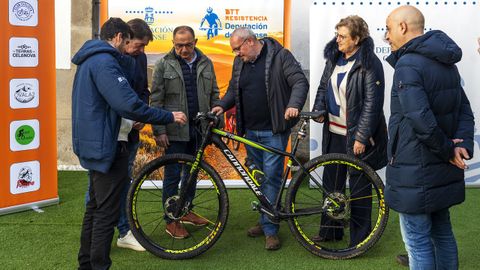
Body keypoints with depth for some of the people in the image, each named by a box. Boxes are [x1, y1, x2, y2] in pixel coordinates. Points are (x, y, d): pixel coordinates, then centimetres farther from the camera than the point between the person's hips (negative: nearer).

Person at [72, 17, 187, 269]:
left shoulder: (90, 59, 14)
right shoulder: (105, 62, -19)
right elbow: (128, 104, -28)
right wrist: (169, 117, -21)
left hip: (94, 142, 11)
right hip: (106, 144, -11)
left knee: (95, 206, 19)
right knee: (107, 211, -3)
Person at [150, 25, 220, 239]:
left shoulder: (206, 63, 8)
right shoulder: (164, 65, -4)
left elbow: (214, 95, 13)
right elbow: (156, 100, -5)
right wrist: (159, 131, -10)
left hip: (199, 129, 4)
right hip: (175, 131, -4)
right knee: (173, 175, 1)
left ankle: (186, 211, 31)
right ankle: (171, 221, 12)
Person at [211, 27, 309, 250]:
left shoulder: (280, 56, -7)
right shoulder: (240, 62, 11)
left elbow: (300, 82, -13)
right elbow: (234, 90, 21)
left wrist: (294, 105, -31)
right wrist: (222, 106, 2)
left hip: (273, 131, -6)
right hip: (250, 131, 6)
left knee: (271, 177, -6)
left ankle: (270, 230, 1)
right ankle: (266, 221, 24)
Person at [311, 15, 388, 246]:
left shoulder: (369, 64, -15)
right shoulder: (334, 58, 7)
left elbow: (372, 103, -17)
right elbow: (324, 86, 18)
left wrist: (361, 137, -18)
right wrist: (318, 110, 0)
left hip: (357, 134, -7)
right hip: (334, 132, 7)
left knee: (359, 187, 4)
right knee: (331, 181, 15)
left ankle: (359, 239, 16)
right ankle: (330, 230, 30)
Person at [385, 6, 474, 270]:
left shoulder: (408, 64, -17)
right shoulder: (446, 63, 11)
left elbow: (421, 119, -27)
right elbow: (464, 110, 8)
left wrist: (447, 150, -14)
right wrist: (462, 146, -5)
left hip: (415, 172, -9)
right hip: (443, 170, 9)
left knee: (417, 241, 1)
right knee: (442, 233, 19)